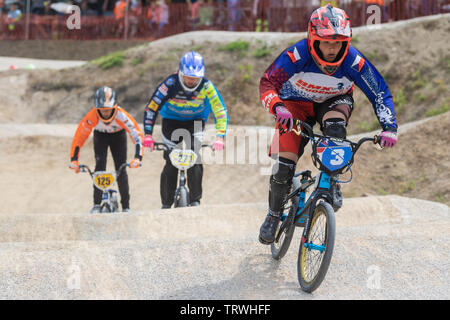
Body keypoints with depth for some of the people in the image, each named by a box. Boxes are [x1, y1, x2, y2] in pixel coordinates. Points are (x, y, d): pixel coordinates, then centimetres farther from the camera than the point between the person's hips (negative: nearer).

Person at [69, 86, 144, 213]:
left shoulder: (121, 115, -40)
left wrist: (137, 158, -48)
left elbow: (137, 135, -38)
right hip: (100, 136, 1)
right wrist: (74, 159, -33)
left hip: (118, 135, -1)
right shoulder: (92, 117, -37)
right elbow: (79, 136, -29)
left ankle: (126, 207, 2)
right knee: (100, 166, -17)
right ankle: (97, 204, -13)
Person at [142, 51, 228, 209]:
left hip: (195, 121, 0)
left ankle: (195, 200, -10)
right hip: (172, 120, 0)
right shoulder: (170, 84, -30)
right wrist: (148, 135, -32)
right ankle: (166, 204, 0)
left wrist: (220, 137, -37)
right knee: (171, 163, -9)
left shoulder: (206, 86, -28)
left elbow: (220, 111, -26)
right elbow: (151, 108, -25)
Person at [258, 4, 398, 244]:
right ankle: (274, 215, 12)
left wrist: (389, 127, -32)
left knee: (335, 128, -36)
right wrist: (278, 107, -54)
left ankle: (331, 182, -13)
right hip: (296, 103, -1)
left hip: (334, 101, 1)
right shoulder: (297, 56, -35)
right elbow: (267, 84, -34)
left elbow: (380, 93, -20)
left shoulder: (353, 62, -30)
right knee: (283, 166, -12)